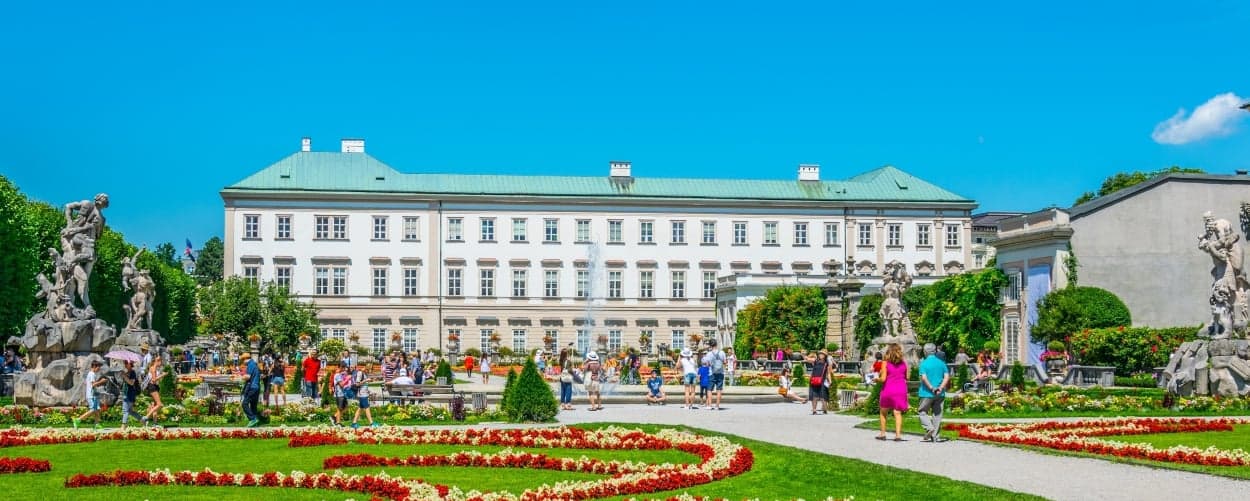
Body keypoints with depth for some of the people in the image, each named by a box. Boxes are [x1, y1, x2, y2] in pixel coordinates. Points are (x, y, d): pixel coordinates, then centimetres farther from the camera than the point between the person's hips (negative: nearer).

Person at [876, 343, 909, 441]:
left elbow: (883, 379, -12)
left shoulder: (885, 363, -7)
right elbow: (907, 378, 9)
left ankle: (882, 433, 17)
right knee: (898, 412, 0)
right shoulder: (904, 363, 3)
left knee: (883, 412, 14)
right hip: (901, 389, 2)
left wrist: (877, 378, 8)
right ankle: (898, 434, -10)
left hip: (888, 389, -2)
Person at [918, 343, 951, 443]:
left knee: (922, 412, 9)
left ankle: (929, 428, -12)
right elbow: (947, 377, -2)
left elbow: (924, 378, -18)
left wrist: (931, 388, -13)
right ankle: (936, 436, 11)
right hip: (940, 394, 4)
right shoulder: (941, 363, 6)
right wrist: (940, 388, -9)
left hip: (927, 393, -4)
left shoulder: (924, 363, -7)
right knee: (937, 414, 10)